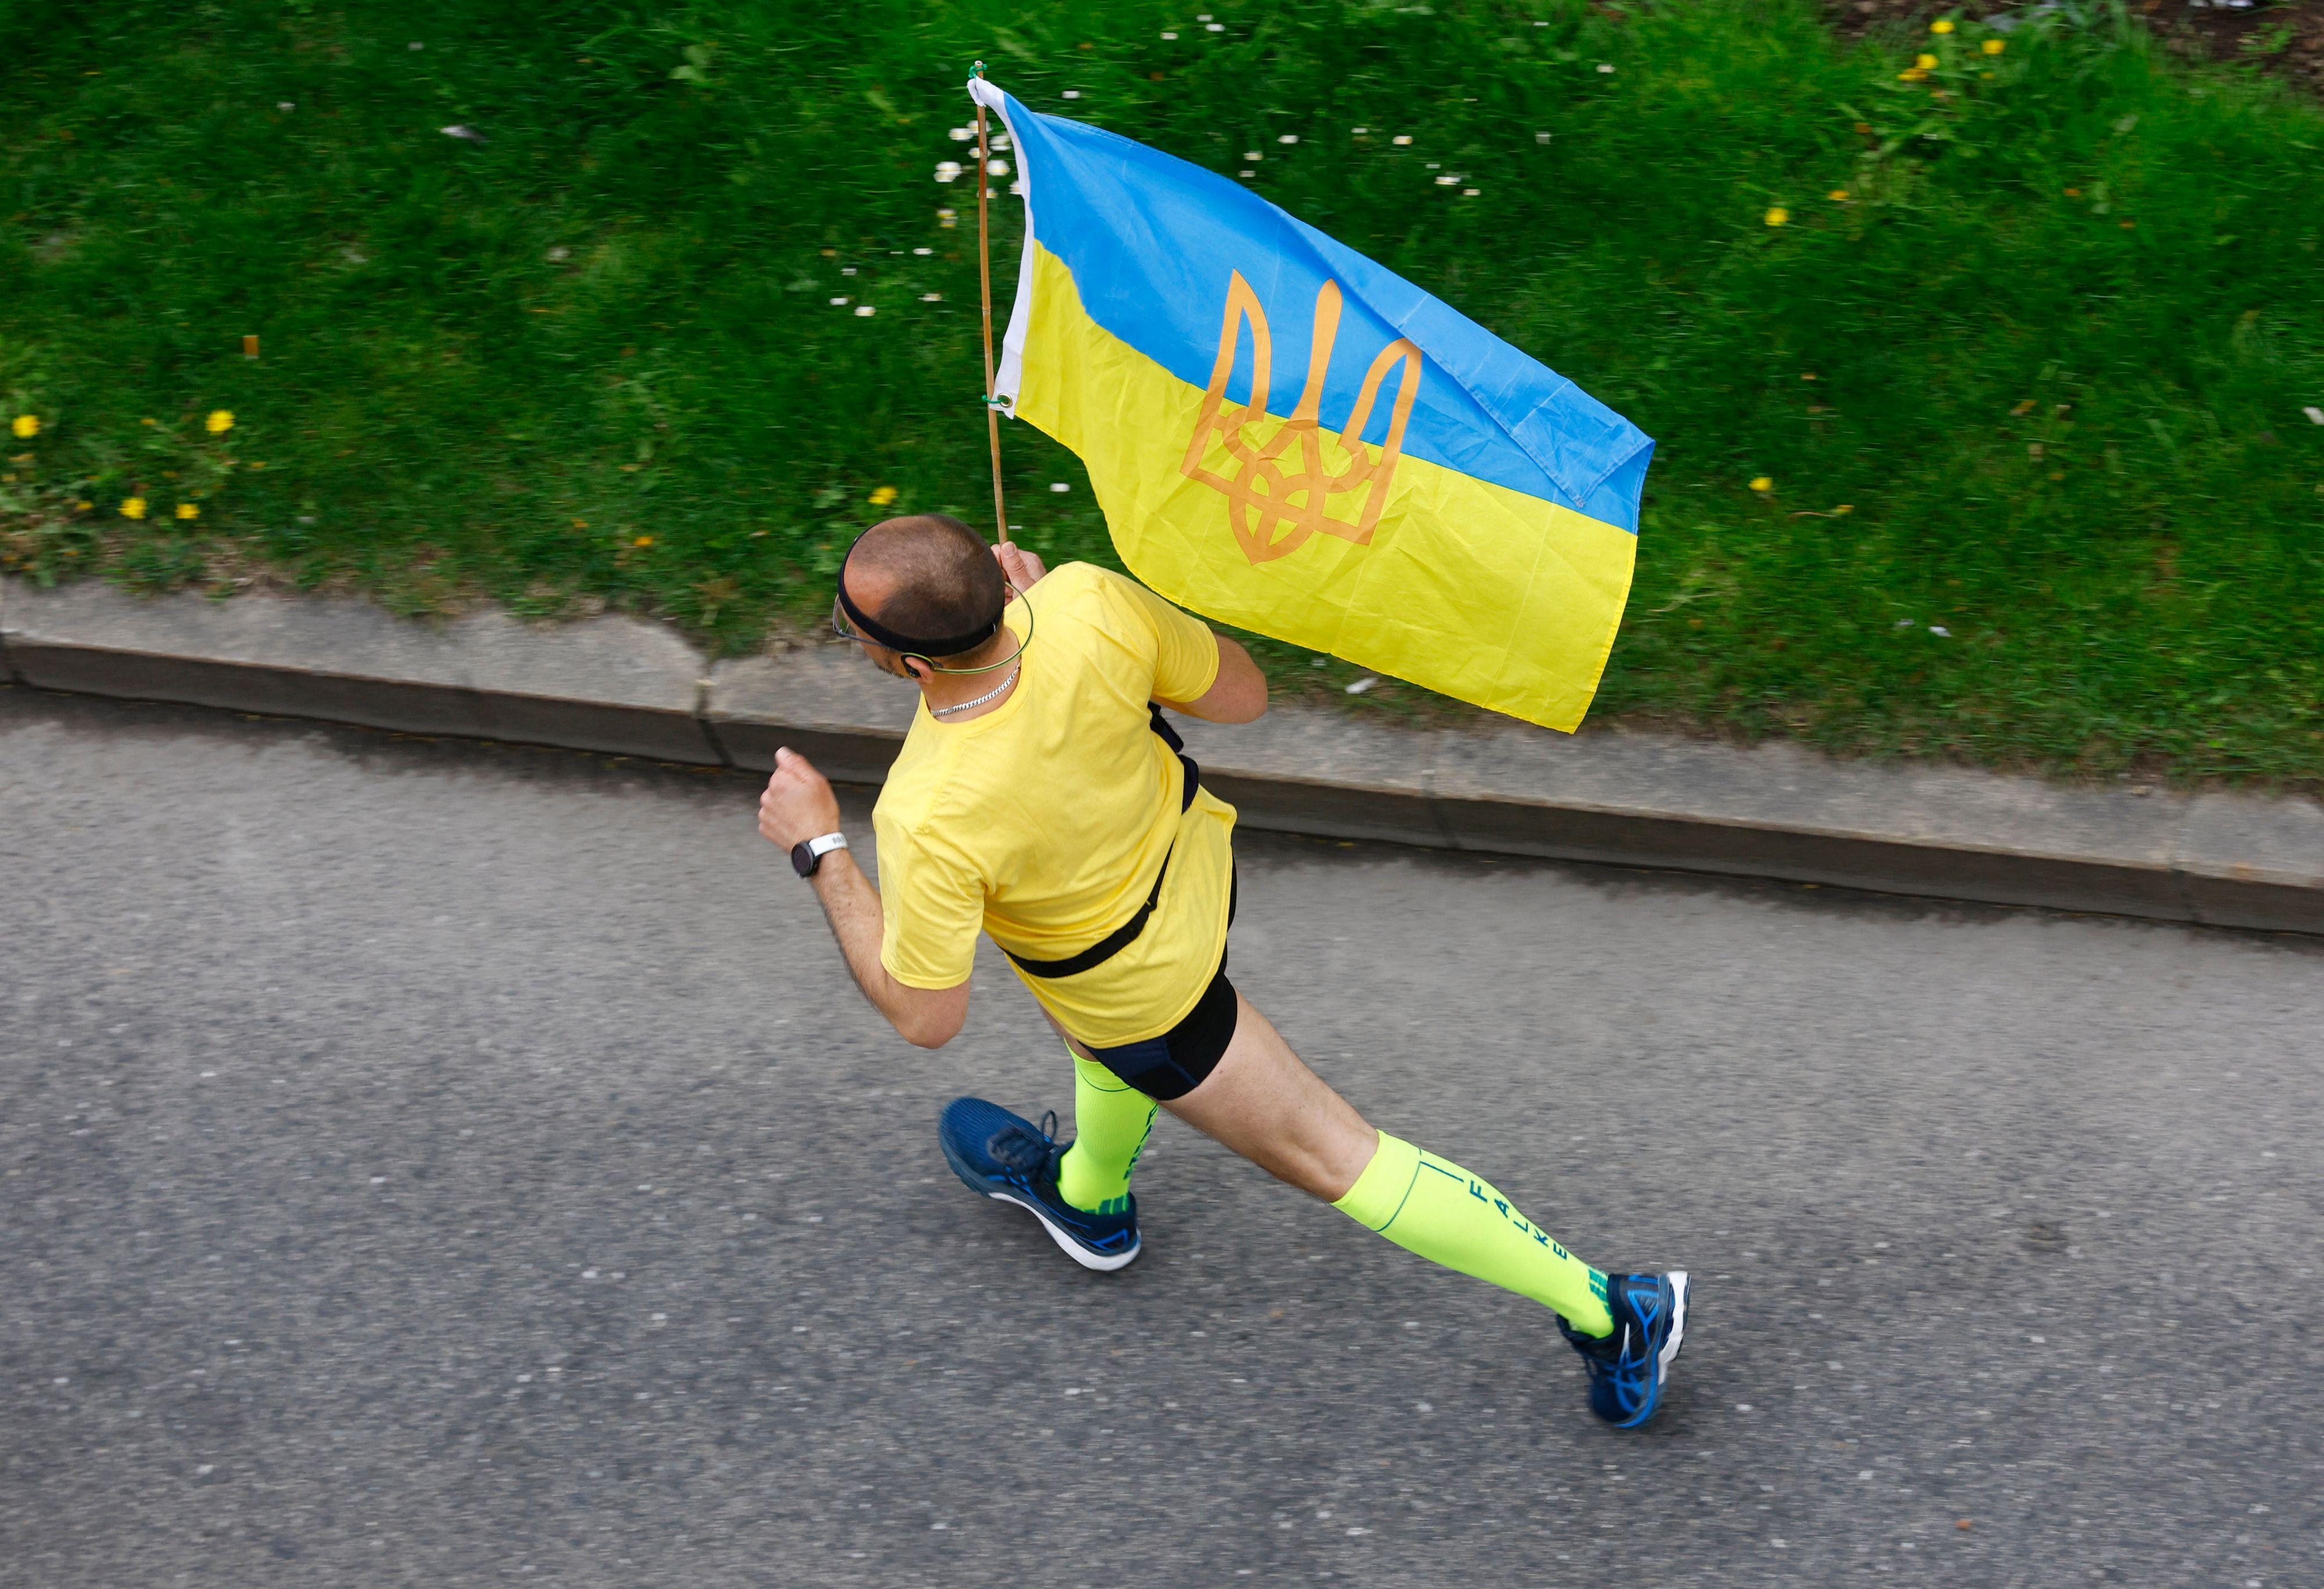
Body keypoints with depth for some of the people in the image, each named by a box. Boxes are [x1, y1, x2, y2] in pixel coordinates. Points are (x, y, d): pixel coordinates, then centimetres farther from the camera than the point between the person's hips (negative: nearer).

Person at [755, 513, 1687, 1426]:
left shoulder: (929, 828, -40)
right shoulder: (1089, 603, -30)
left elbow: (925, 1018, -23)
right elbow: (1242, 695, -10)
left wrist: (820, 851, -15)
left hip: (1146, 992, -6)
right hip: (1191, 856, 6)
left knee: (1329, 1157, 12)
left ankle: (1605, 1309, 24)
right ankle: (1088, 1199, 67)